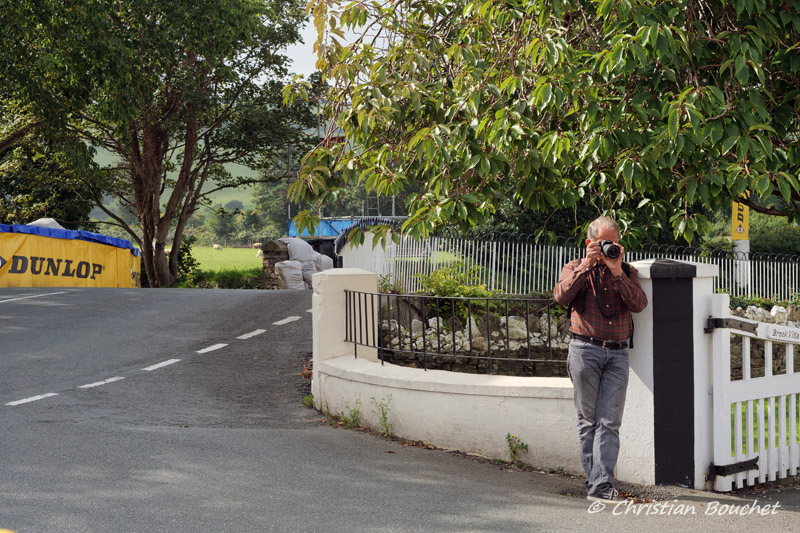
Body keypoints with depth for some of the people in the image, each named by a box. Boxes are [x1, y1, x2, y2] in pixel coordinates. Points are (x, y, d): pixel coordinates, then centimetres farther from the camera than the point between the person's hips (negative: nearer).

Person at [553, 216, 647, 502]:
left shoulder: (627, 272, 14)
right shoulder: (575, 268, 10)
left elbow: (639, 304, -4)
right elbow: (562, 295, -10)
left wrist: (617, 271, -10)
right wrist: (587, 265, -11)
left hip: (617, 353, 1)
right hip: (585, 349, -1)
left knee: (609, 422, -7)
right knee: (588, 419, 3)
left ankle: (601, 485, -11)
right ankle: (594, 478, 11)